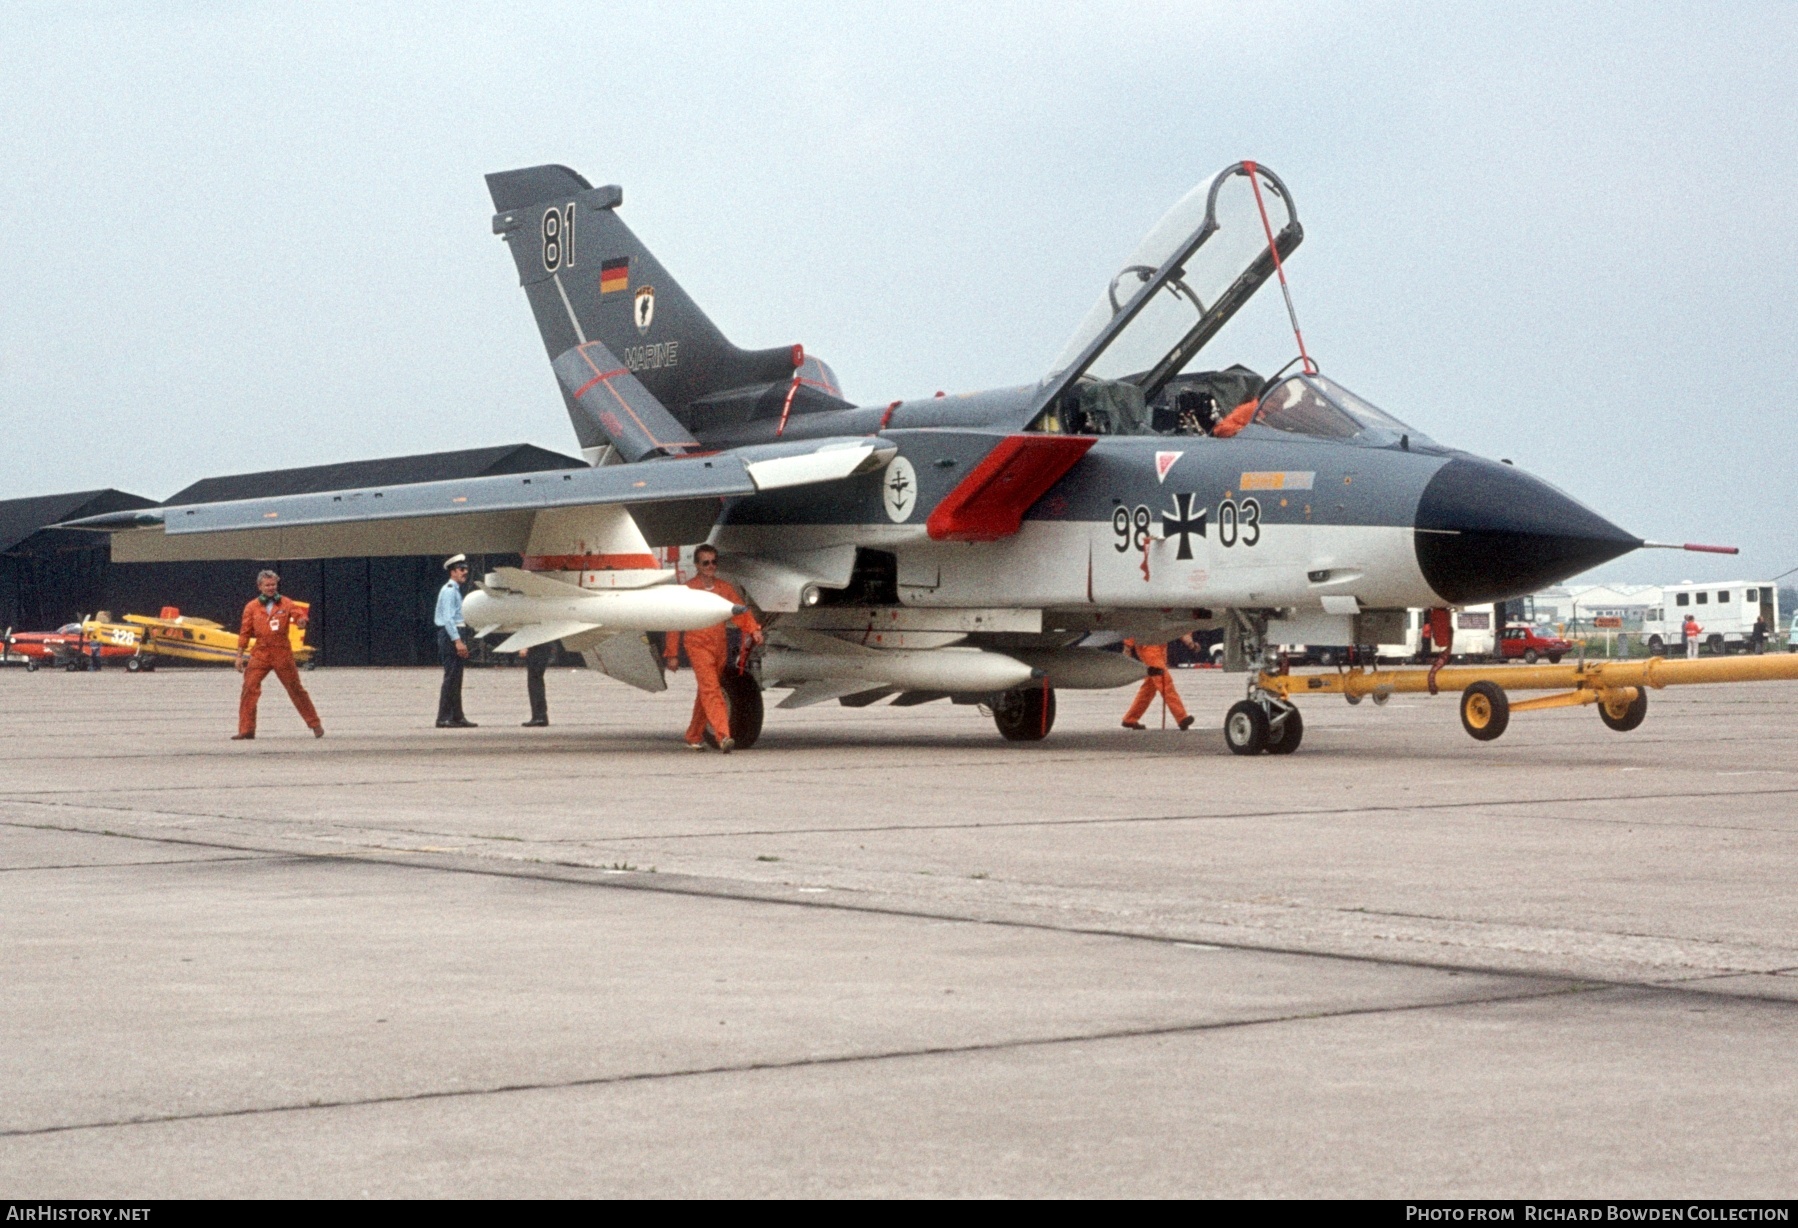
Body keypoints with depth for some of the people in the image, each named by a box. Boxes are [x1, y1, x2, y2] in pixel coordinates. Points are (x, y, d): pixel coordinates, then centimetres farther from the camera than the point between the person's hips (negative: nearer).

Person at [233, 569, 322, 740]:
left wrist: (301, 620, -34)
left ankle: (315, 724, 16)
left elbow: (298, 613, -9)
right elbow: (245, 632, 8)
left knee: (296, 689, 5)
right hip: (260, 654, 1)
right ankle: (246, 729, -4)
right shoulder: (252, 607, 5)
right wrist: (239, 656, 5)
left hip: (282, 654, -1)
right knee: (249, 689, -9)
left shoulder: (286, 603, 4)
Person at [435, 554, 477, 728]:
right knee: (451, 677, -11)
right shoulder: (449, 590, -12)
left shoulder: (456, 590, 19)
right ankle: (444, 718, -11)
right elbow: (447, 618, -20)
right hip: (450, 635, -10)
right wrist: (457, 641, -24)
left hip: (455, 636, 10)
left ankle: (457, 717, 15)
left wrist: (462, 642, 21)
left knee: (456, 679, 11)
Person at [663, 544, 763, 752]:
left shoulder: (724, 588, 10)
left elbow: (741, 610, 6)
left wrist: (753, 630, -14)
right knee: (710, 688, -18)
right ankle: (723, 736, -31)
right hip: (698, 645, -5)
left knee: (706, 692, 13)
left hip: (720, 646, 5)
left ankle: (694, 737, 27)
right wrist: (672, 654, 1)